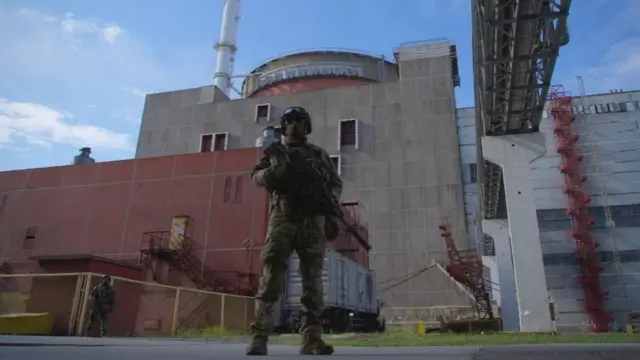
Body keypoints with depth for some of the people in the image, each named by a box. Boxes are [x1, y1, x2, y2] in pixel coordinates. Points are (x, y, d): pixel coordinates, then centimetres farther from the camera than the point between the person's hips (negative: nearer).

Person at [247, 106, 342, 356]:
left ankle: (312, 338, -1)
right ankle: (259, 337, -7)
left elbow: (336, 183, 18)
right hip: (283, 218, -1)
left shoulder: (320, 154, 21)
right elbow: (256, 177, 9)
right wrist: (275, 171, -13)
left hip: (313, 221, 1)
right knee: (271, 277, -8)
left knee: (313, 280, -3)